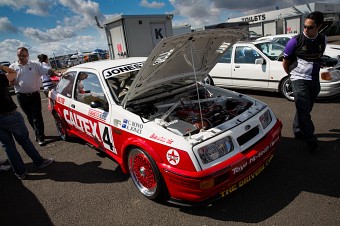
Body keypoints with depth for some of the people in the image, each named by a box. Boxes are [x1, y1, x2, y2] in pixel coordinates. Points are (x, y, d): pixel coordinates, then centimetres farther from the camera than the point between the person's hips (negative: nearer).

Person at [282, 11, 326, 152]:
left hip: (314, 80, 5)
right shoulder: (296, 41, -10)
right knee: (304, 110, -7)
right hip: (299, 80, -5)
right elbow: (285, 62, 0)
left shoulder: (323, 40, 6)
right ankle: (311, 139, 0)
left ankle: (298, 131, 30)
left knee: (305, 109, 14)